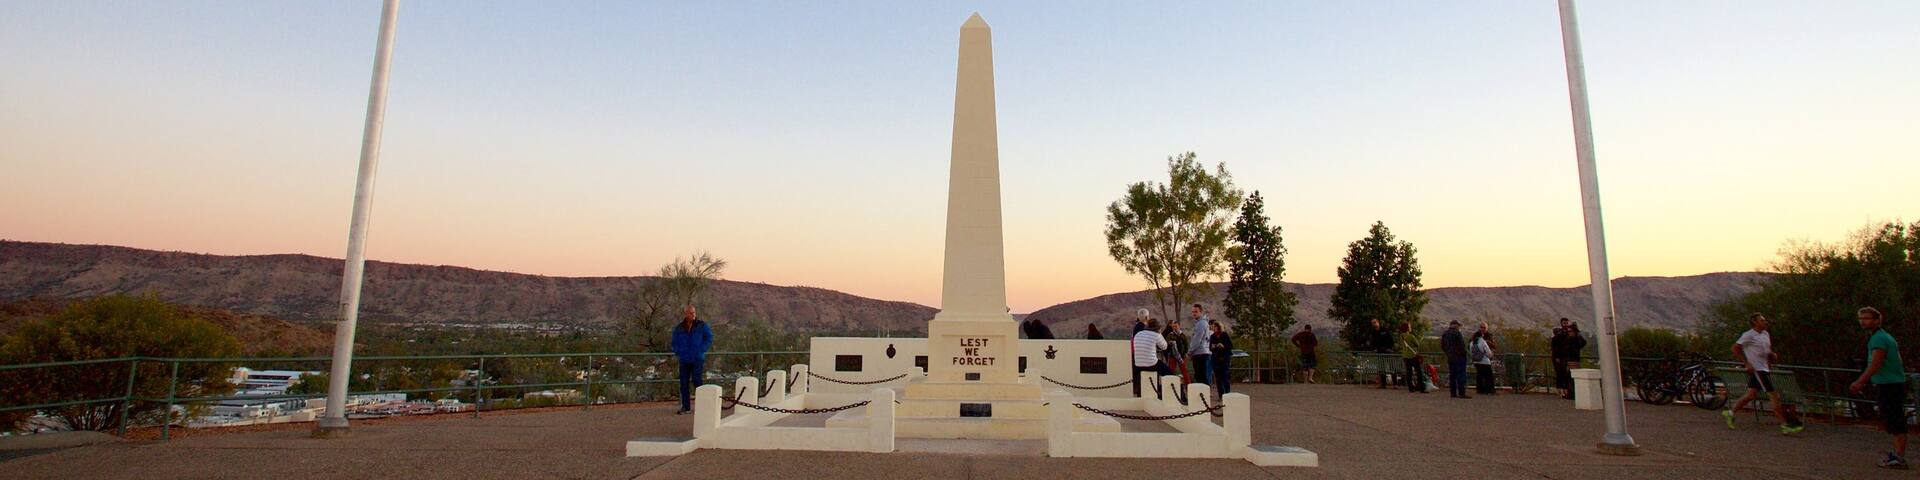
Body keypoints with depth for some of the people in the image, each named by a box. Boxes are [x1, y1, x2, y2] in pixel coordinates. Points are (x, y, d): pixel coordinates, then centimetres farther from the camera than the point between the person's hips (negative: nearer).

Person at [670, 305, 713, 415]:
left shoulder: (702, 326, -1)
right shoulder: (679, 328, 8)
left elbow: (709, 338, 0)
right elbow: (675, 343, 17)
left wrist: (701, 350, -9)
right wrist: (678, 352, 2)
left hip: (698, 359, -3)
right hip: (684, 360, 3)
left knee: (697, 381, -8)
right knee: (684, 383, 5)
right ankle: (686, 407, 14)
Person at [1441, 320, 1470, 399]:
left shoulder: (1444, 334, 11)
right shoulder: (1457, 333, -14)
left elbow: (1442, 346, 17)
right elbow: (1461, 345, -16)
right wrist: (1464, 353, -3)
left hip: (1450, 358, 7)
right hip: (1459, 357, -7)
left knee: (1452, 375, 10)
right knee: (1461, 375, -5)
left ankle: (1453, 393, 11)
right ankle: (1461, 393, -8)